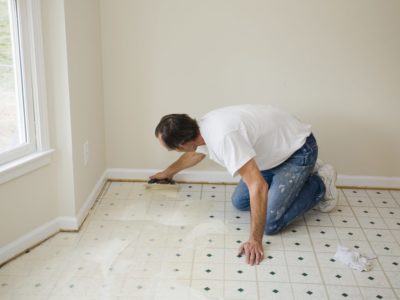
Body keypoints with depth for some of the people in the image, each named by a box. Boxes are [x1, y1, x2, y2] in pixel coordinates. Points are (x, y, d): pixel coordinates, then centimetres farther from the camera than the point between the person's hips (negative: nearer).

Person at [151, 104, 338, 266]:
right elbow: (194, 154, 21)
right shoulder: (203, 128, -6)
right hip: (275, 150, 9)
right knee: (239, 202, 9)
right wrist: (168, 172, 38)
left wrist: (255, 240, -33)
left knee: (271, 224, -14)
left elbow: (258, 186, -40)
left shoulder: (223, 137, -36)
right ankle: (301, 177, 20)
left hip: (299, 150, -9)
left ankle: (319, 186, 7)